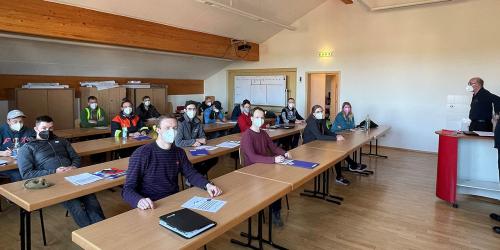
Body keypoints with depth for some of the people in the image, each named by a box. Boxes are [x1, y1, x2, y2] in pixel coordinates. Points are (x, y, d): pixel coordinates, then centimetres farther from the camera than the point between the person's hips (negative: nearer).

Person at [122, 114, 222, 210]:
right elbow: (128, 189, -12)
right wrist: (139, 200, -35)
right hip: (152, 207, -3)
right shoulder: (141, 154, -12)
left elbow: (191, 174, 10)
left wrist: (207, 184, -11)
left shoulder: (179, 152, 5)